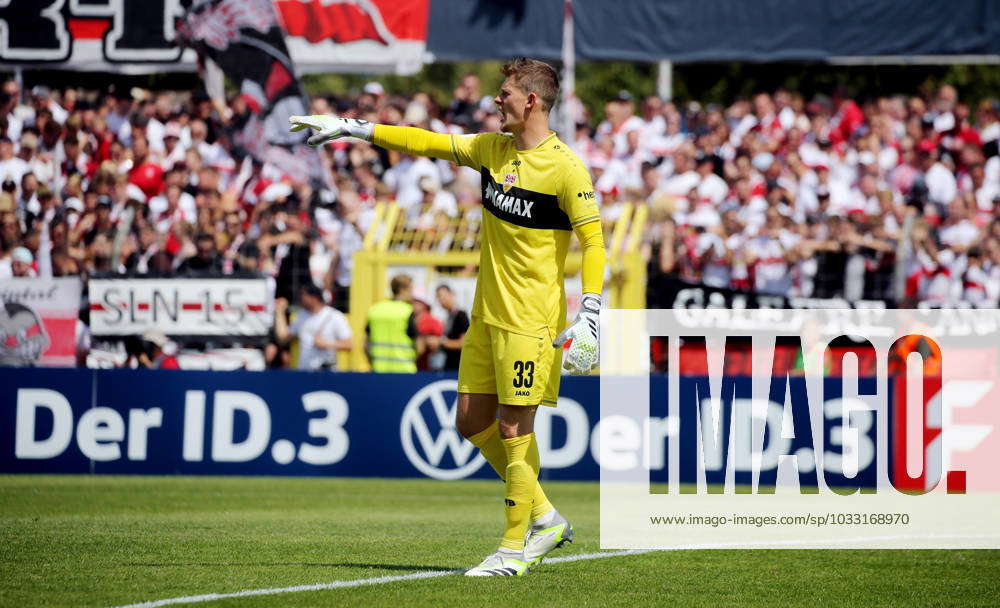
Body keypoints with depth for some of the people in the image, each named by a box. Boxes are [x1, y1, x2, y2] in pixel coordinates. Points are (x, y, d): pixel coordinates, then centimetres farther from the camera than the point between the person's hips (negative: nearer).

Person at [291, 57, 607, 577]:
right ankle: (544, 518, 20)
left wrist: (588, 316, -20)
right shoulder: (491, 148, 8)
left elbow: (594, 241, -12)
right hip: (486, 314, 8)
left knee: (514, 427, -6)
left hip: (531, 320, -8)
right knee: (471, 421, 9)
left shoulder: (564, 167, -13)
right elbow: (426, 143, 15)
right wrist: (349, 127, 13)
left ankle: (516, 546, 4)